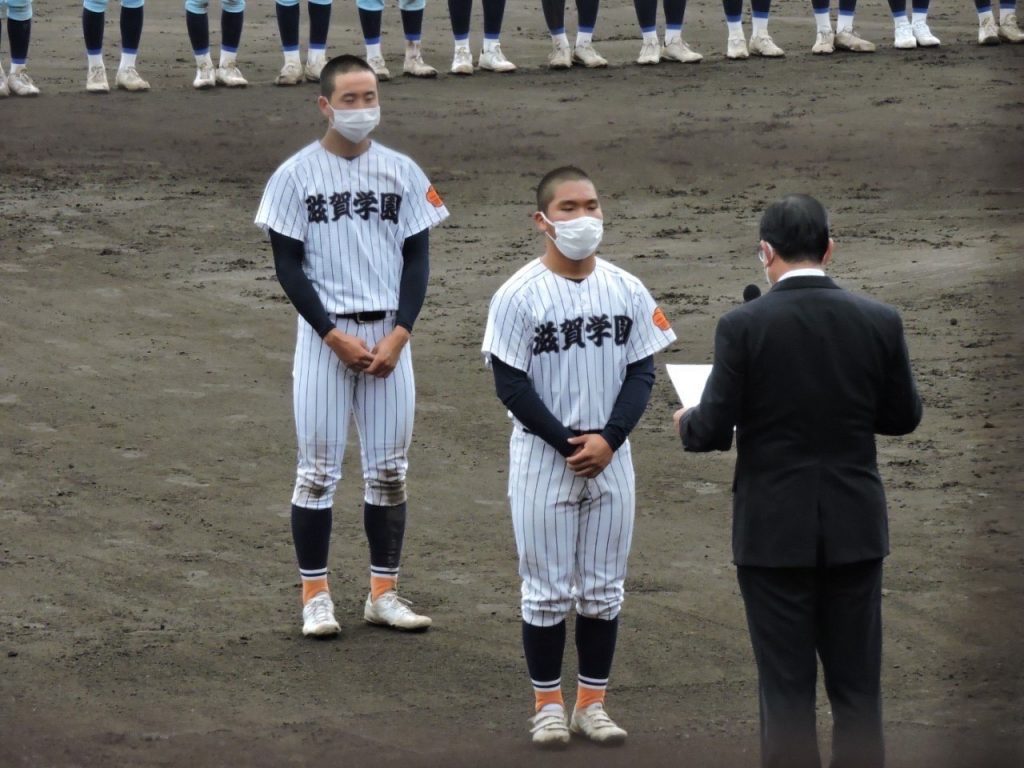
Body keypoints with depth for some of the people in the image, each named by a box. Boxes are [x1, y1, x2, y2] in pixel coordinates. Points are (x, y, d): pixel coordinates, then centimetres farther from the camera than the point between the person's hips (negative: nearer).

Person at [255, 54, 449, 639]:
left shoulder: (402, 173, 5)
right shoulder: (296, 175, -3)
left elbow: (418, 258, 5)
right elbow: (289, 266, -4)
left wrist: (398, 335, -8)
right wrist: (336, 337, -12)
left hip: (390, 333, 3)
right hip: (325, 333, -3)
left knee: (389, 469, 5)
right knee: (319, 469, -1)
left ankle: (384, 594, 12)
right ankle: (316, 595, 6)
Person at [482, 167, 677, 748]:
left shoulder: (626, 291, 2)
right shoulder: (520, 296, -9)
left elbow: (642, 373, 2)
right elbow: (511, 383, -10)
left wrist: (606, 440, -12)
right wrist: (570, 444, -14)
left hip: (610, 460, 3)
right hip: (543, 460, -3)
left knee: (604, 589, 8)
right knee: (548, 590, 3)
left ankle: (592, 702, 17)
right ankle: (548, 704, 13)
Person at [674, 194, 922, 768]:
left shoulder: (744, 326, -12)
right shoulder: (880, 321, -3)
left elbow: (712, 433, -10)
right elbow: (904, 417, 7)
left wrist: (688, 421, 13)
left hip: (775, 530, -2)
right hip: (855, 528, 2)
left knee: (788, 692, 2)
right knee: (858, 689, 8)